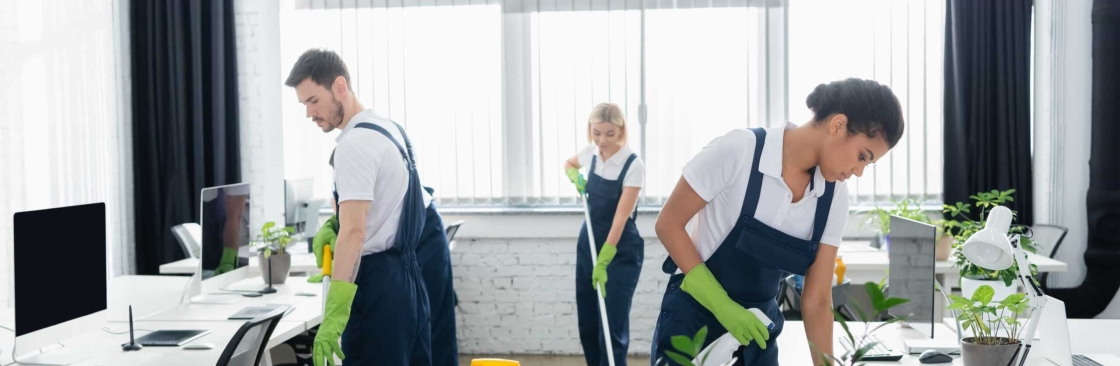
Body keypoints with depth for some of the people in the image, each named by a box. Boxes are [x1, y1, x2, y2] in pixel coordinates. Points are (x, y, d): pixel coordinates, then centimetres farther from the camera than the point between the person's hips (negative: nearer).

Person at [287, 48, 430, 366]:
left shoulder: (355, 144, -17)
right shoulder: (390, 129, 13)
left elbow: (355, 233, -27)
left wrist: (334, 316, -31)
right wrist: (335, 222, 14)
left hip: (377, 283, -10)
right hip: (407, 276, 10)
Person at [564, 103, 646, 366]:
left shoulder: (633, 165, -18)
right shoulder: (590, 153, 0)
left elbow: (621, 216, -23)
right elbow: (569, 163, 25)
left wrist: (603, 262, -29)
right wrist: (575, 177, 2)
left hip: (621, 251, -6)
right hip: (588, 244, 6)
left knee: (613, 326, -9)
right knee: (587, 323, 11)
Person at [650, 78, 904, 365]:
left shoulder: (834, 196, -5)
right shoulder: (739, 151, -20)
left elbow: (817, 301, -2)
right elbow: (668, 224, -14)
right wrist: (722, 305, -20)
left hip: (757, 329, 5)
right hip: (693, 321, -4)